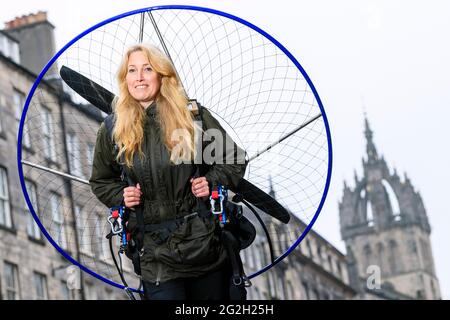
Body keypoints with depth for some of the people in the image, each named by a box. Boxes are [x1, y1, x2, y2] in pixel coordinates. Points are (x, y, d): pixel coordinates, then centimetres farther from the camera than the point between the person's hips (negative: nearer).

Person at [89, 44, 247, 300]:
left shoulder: (192, 115, -2)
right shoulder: (112, 129, 2)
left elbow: (234, 159, 9)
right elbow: (101, 181, 18)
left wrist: (213, 182, -7)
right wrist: (121, 196, 0)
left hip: (205, 241, 0)